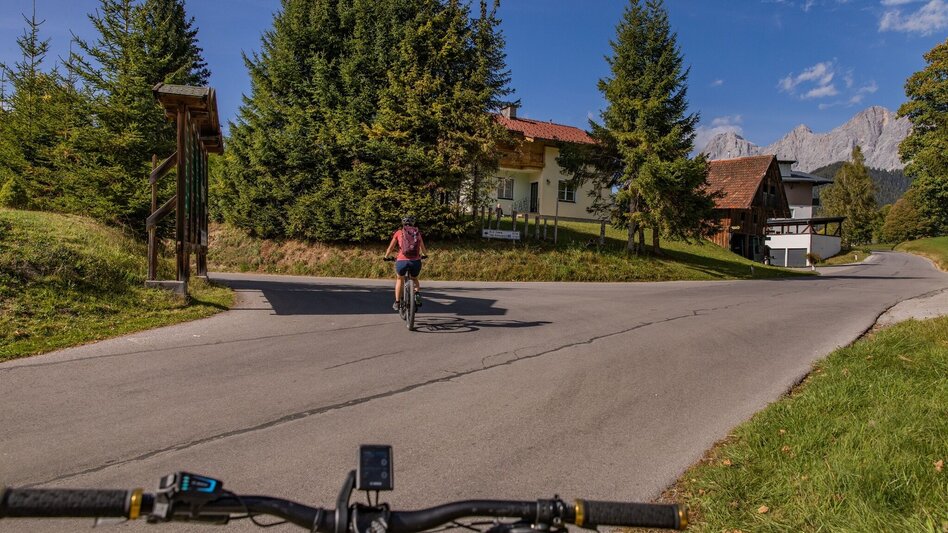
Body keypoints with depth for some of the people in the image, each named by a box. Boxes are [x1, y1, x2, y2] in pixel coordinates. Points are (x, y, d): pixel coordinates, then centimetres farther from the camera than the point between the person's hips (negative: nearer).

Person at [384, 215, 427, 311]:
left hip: (402, 261, -1)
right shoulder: (417, 233, 17)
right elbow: (423, 250, 28)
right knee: (415, 279, 30)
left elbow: (390, 248, 15)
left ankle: (397, 303, 28)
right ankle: (417, 293, 3)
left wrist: (386, 257, 35)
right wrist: (424, 254, 50)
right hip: (416, 262, 1)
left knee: (400, 279, 28)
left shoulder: (399, 233, 12)